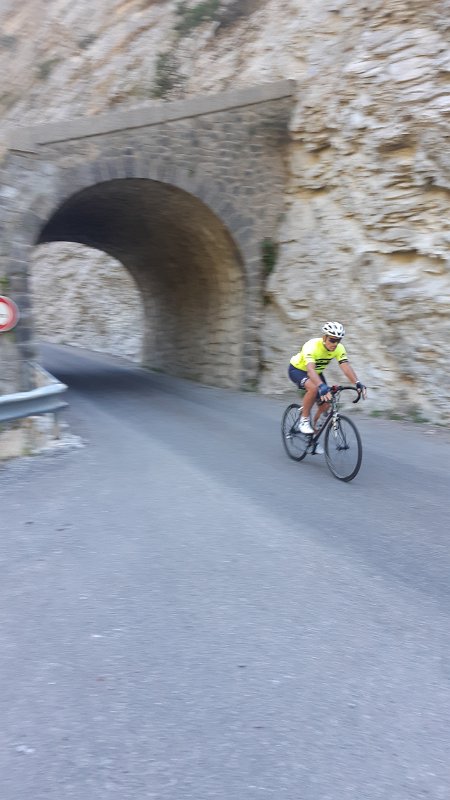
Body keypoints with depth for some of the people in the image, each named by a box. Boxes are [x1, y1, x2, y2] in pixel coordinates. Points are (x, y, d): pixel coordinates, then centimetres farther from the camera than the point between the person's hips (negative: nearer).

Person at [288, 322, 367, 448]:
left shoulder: (339, 349, -20)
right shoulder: (312, 346, -37)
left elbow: (346, 367, -30)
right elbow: (310, 369, -50)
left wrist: (358, 383, -46)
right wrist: (322, 386, -66)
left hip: (316, 373, 6)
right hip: (297, 370, -6)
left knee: (325, 405, -6)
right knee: (314, 388, -37)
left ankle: (313, 434, 15)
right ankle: (304, 420, -17)